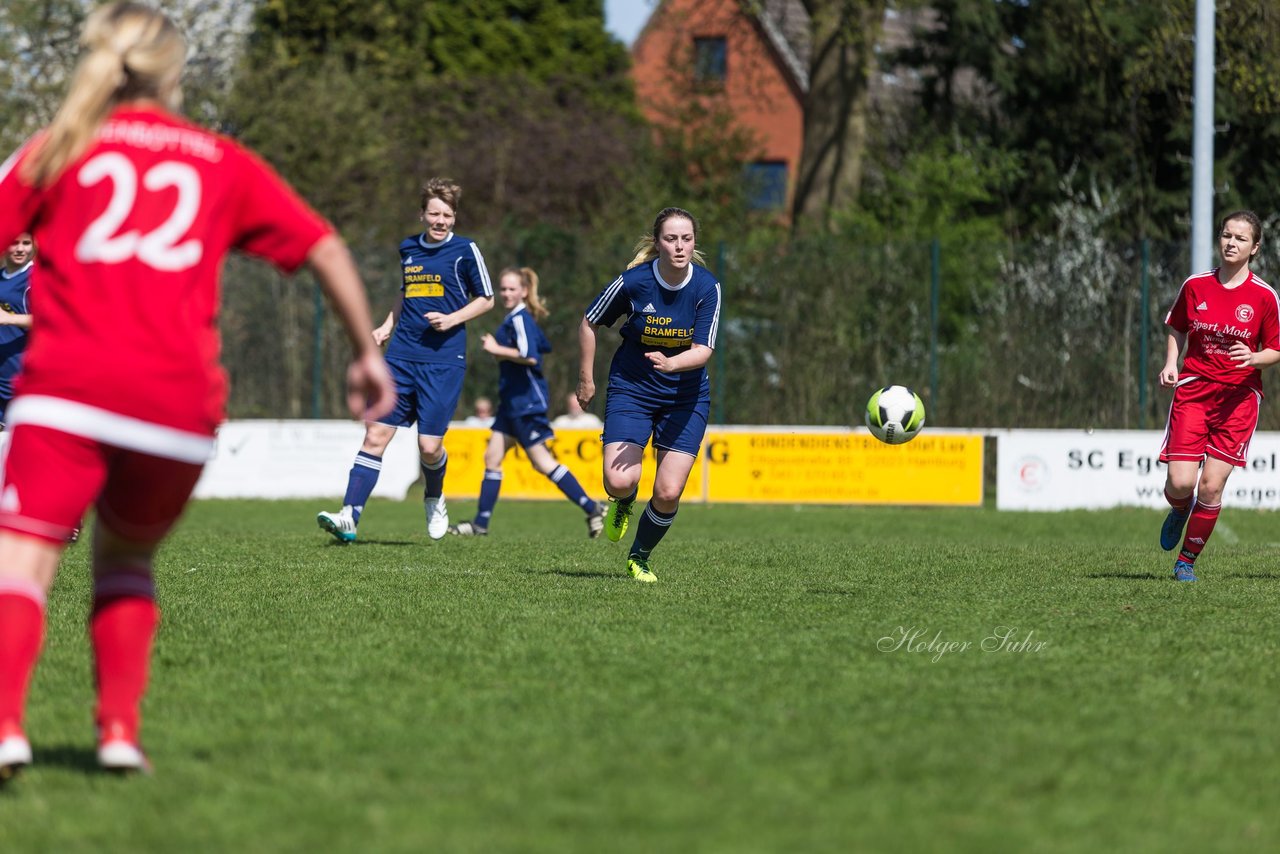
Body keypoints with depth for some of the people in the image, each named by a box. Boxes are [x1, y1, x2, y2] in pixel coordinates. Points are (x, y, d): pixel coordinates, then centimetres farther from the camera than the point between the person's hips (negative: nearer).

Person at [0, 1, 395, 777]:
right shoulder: (223, 162, 19)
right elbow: (324, 247, 19)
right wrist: (369, 351, 28)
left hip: (68, 387, -2)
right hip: (180, 403, 2)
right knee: (127, 559, 23)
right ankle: (121, 730, 9)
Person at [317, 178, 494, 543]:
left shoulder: (465, 251, -1)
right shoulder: (407, 248, 12)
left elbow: (486, 299, 4)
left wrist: (451, 319, -11)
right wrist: (388, 326, 13)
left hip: (444, 360, -4)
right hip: (402, 358, 4)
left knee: (429, 445, -7)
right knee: (375, 434, -6)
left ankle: (434, 500, 25)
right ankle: (349, 516, -10)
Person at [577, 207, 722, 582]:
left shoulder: (707, 287, -13)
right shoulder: (633, 281, -16)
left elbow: (703, 350, -17)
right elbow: (589, 323, 0)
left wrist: (670, 363, -37)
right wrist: (586, 378, 3)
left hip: (686, 396, 1)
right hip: (631, 388, -1)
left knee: (668, 494, -8)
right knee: (619, 481, -19)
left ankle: (639, 558, 21)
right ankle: (622, 505, 20)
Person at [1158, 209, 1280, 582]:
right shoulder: (1195, 286, 3)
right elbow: (1177, 328, 18)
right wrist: (1171, 364, 1)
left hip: (1239, 397, -1)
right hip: (1193, 389, 1)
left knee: (1212, 486, -7)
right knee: (1181, 482, -12)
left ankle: (1187, 560, 11)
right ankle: (1179, 512, 25)